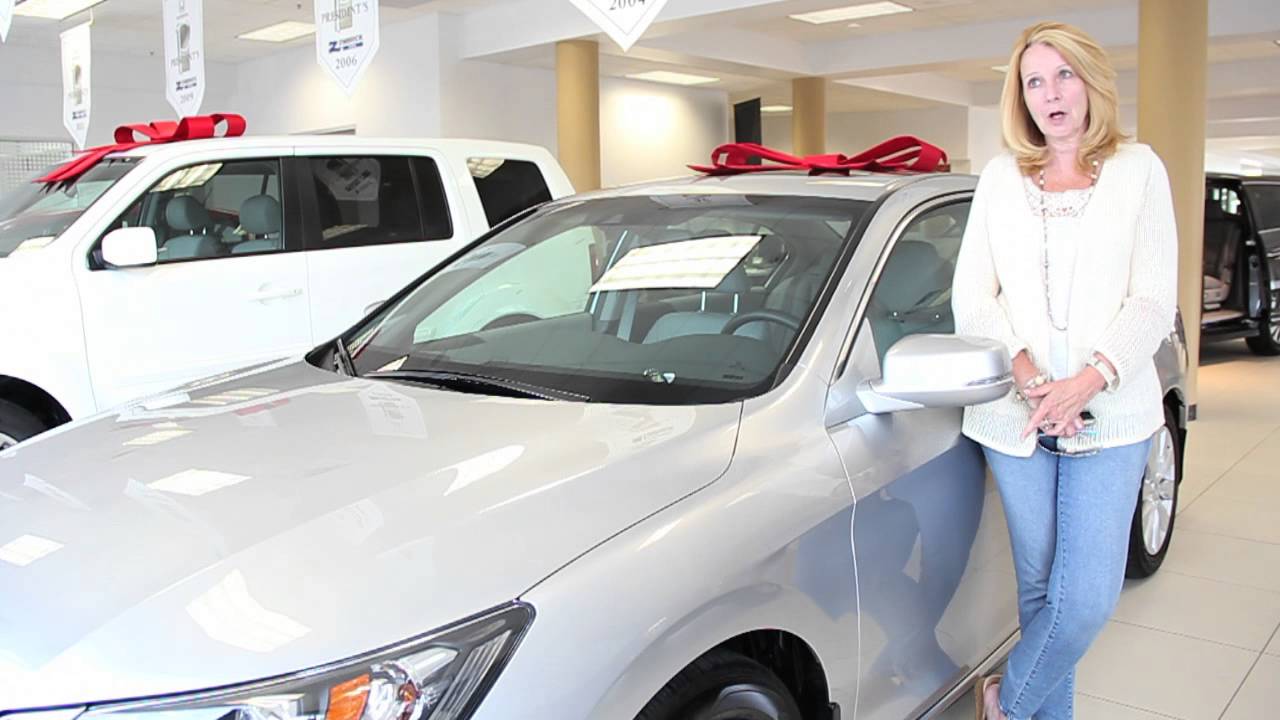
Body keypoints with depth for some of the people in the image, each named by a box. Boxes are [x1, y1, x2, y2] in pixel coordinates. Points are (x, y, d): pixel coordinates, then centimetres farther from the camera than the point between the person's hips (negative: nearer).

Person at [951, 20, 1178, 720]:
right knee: (1041, 588, 8)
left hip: (1110, 417, -1)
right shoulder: (1001, 176, 10)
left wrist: (1089, 379, -16)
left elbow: (1154, 301, 0)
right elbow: (971, 297, 3)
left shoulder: (1138, 169, 6)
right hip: (1014, 419, 1)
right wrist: (1027, 376, -12)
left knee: (1088, 596, -6)